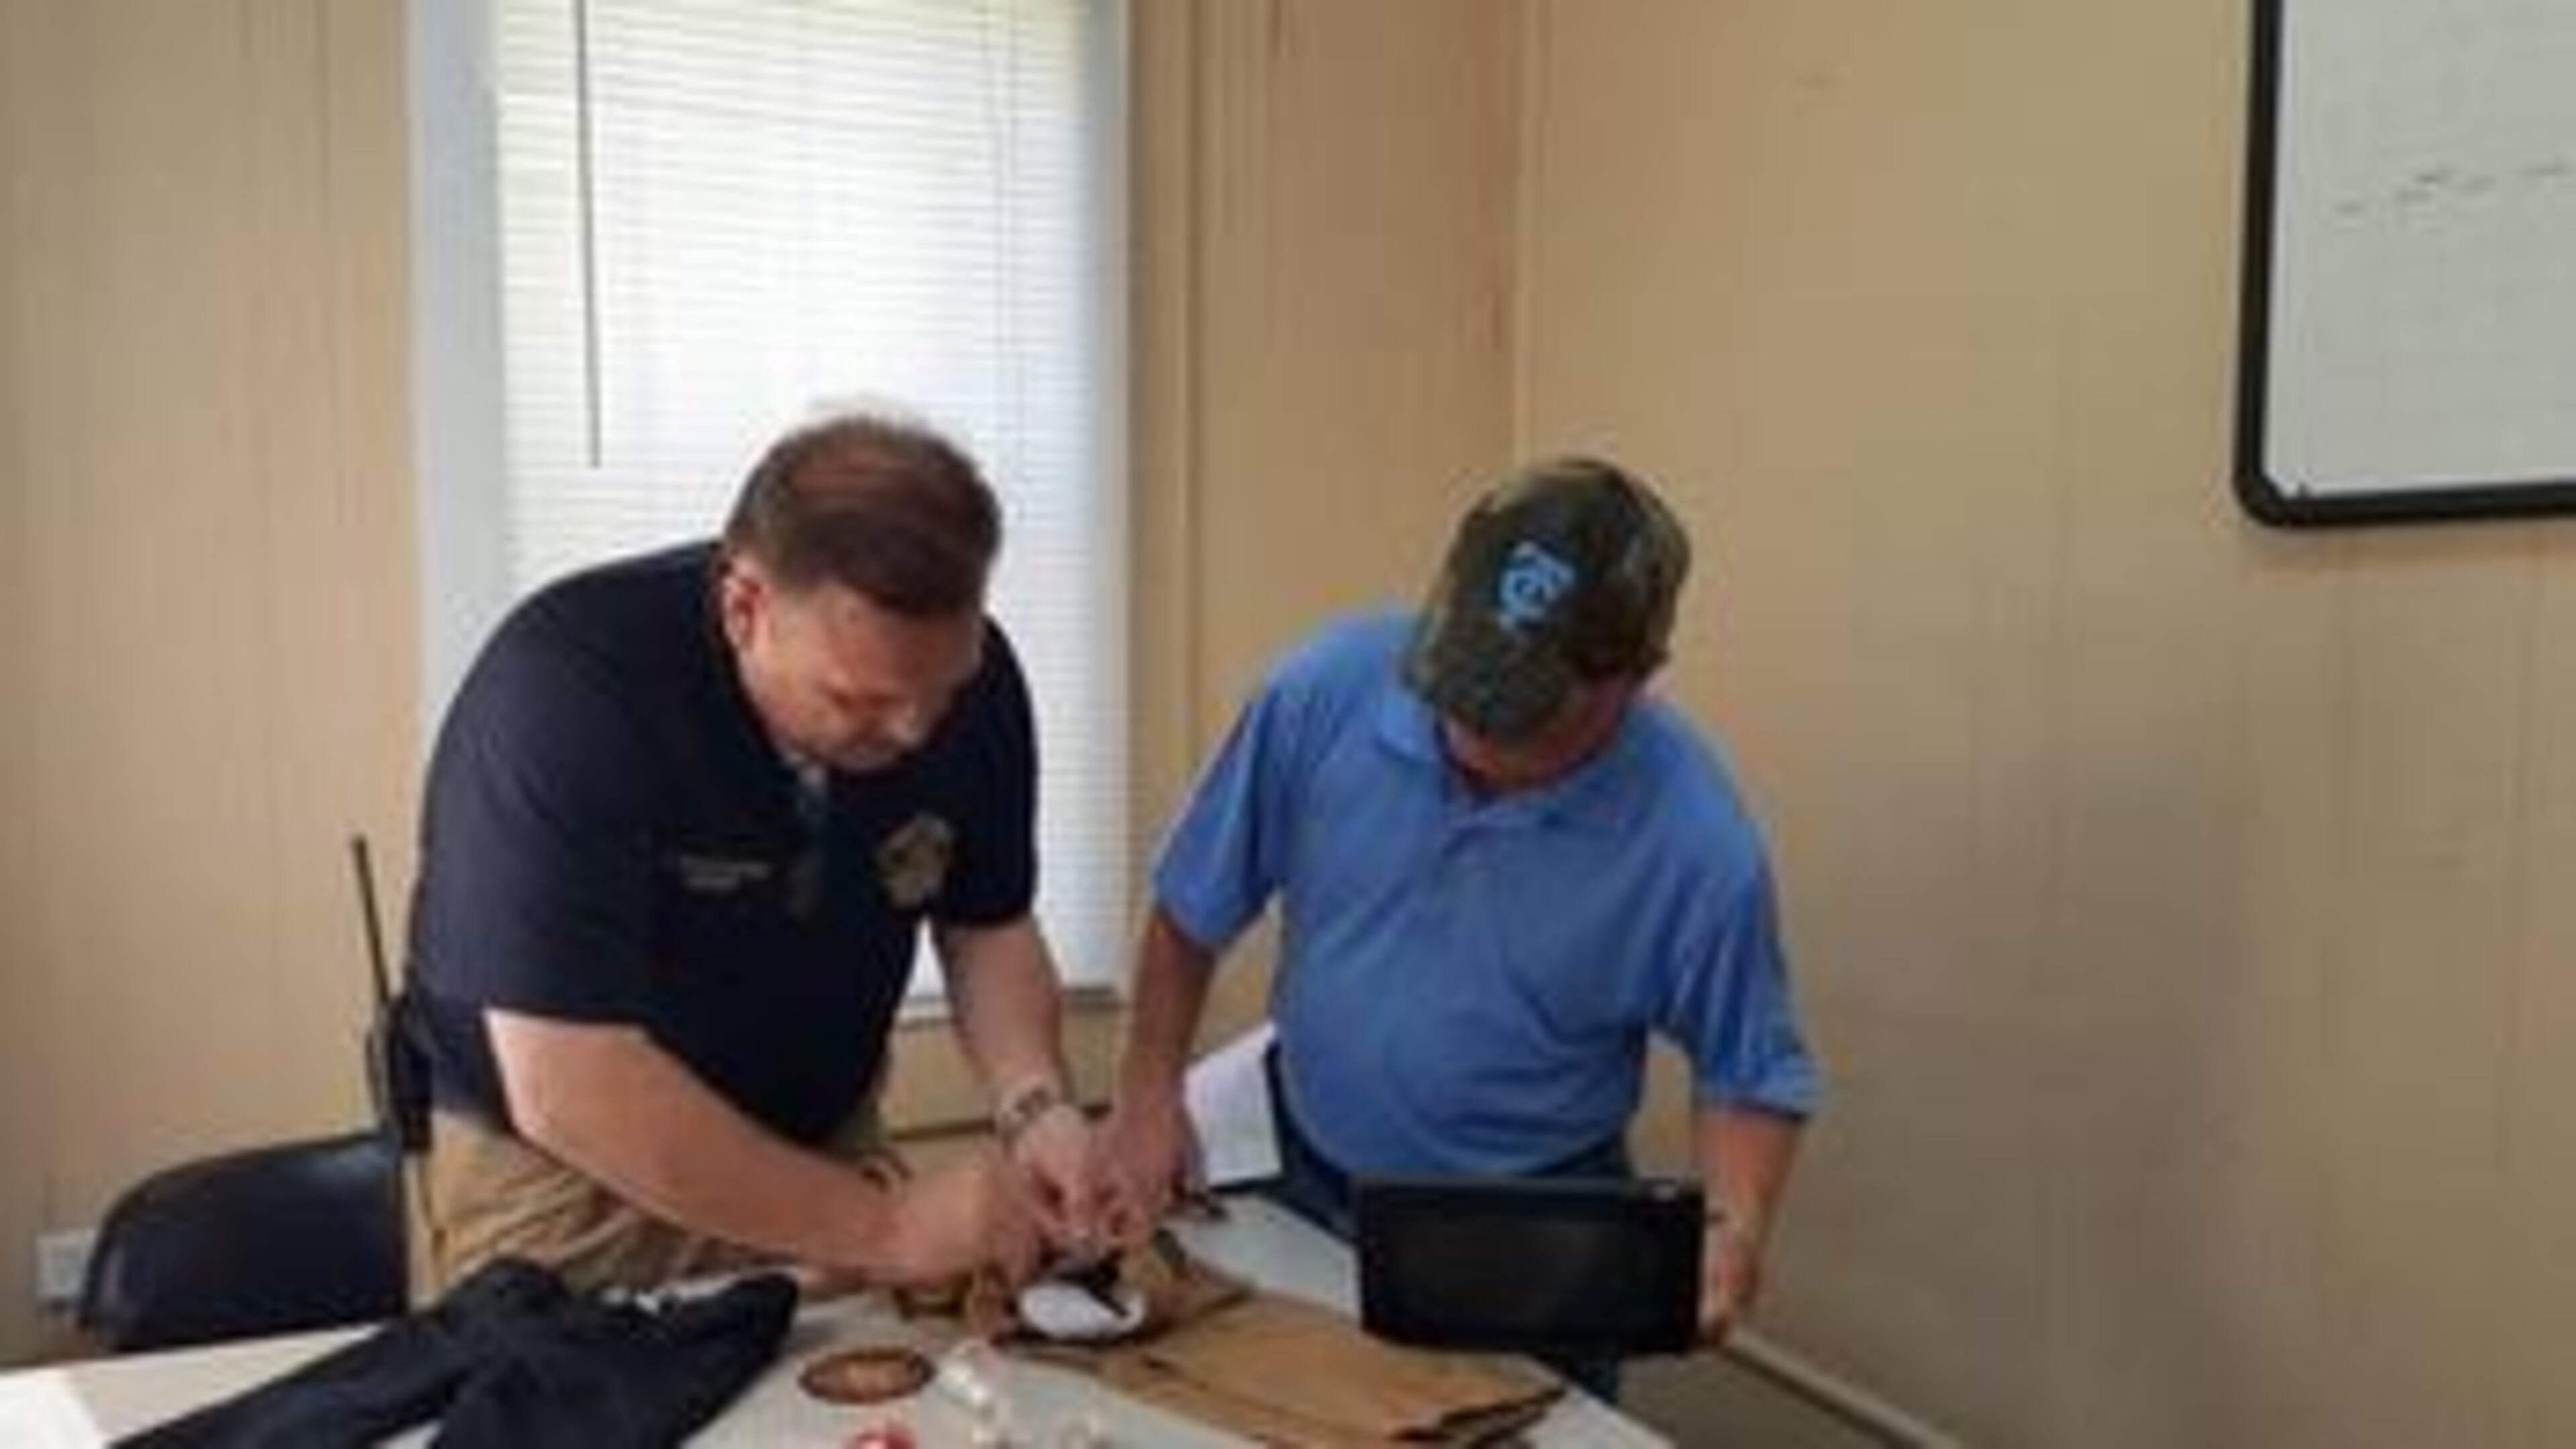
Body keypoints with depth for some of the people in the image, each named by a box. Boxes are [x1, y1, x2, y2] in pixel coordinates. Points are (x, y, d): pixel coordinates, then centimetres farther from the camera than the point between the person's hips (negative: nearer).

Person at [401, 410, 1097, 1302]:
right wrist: (885, 1228, -29)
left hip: (820, 1145, 3)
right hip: (556, 1173, -3)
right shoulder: (562, 691, -28)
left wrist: (1032, 1105, -18)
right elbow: (566, 1091, -31)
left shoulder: (968, 675, -13)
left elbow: (986, 928, 0)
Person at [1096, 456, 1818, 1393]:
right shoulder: (1327, 690, -20)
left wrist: (1735, 1232, -25)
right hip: (1304, 1185, 3)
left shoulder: (1698, 843, -23)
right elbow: (1195, 909, -5)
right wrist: (1148, 1097, -6)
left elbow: (1751, 1075, -8)